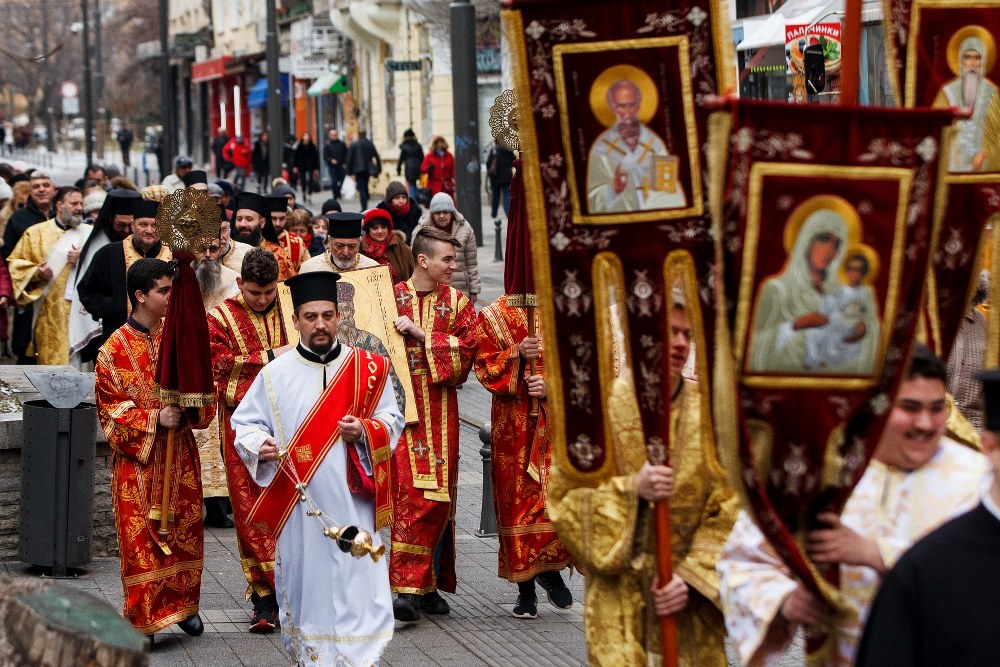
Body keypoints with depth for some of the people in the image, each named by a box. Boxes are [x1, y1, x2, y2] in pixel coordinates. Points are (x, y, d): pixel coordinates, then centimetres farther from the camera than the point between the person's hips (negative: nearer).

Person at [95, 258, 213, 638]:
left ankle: (183, 604, 26)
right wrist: (155, 418, -19)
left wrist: (191, 409, -11)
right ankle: (143, 617, 5)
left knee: (185, 528, 10)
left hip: (180, 455, 4)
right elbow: (109, 409, -8)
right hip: (138, 458, -4)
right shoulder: (114, 350, -8)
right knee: (141, 535, -2)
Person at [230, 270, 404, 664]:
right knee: (306, 582, 5)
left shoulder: (366, 369, 4)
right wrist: (260, 446, -14)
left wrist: (364, 431, -11)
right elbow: (244, 423, 7)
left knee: (359, 584, -5)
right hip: (300, 505, 0)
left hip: (352, 503, 0)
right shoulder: (276, 375, 3)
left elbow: (392, 420, 10)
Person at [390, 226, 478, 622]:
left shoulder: (456, 303, 10)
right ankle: (409, 587, -13)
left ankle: (429, 584, 12)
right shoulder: (391, 298, 5)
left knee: (439, 497, 2)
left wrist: (420, 334, -11)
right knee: (409, 493, -12)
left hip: (440, 408, 3)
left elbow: (466, 348, -4)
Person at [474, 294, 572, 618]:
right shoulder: (494, 316, 4)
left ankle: (551, 569, 10)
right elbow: (485, 368, -3)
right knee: (519, 497, -2)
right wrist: (518, 355, -19)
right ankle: (525, 588, 6)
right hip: (514, 425, -1)